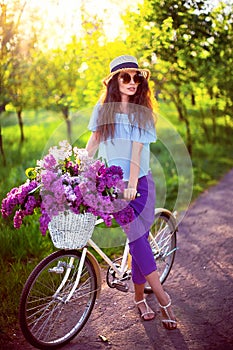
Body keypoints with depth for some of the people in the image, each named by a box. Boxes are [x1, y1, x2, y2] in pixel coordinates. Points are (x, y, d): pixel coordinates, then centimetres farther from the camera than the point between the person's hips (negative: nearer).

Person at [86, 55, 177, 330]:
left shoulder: (142, 113, 0)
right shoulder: (103, 109, 4)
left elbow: (137, 150, -11)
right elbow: (92, 144, 11)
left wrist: (132, 185, -21)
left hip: (141, 182, 1)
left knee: (139, 239, 0)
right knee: (137, 238, -11)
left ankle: (139, 296, 19)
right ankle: (163, 298, 0)